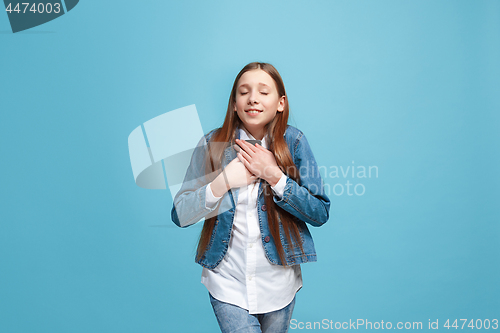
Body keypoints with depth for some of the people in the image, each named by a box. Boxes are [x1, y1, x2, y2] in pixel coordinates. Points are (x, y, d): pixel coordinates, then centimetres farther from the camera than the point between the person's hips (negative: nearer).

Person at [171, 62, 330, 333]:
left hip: (279, 282, 1)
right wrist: (223, 181, -22)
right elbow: (180, 215, -8)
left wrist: (274, 176, -21)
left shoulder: (293, 142, -7)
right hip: (227, 282, -1)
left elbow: (320, 213, -10)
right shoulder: (212, 145, -7)